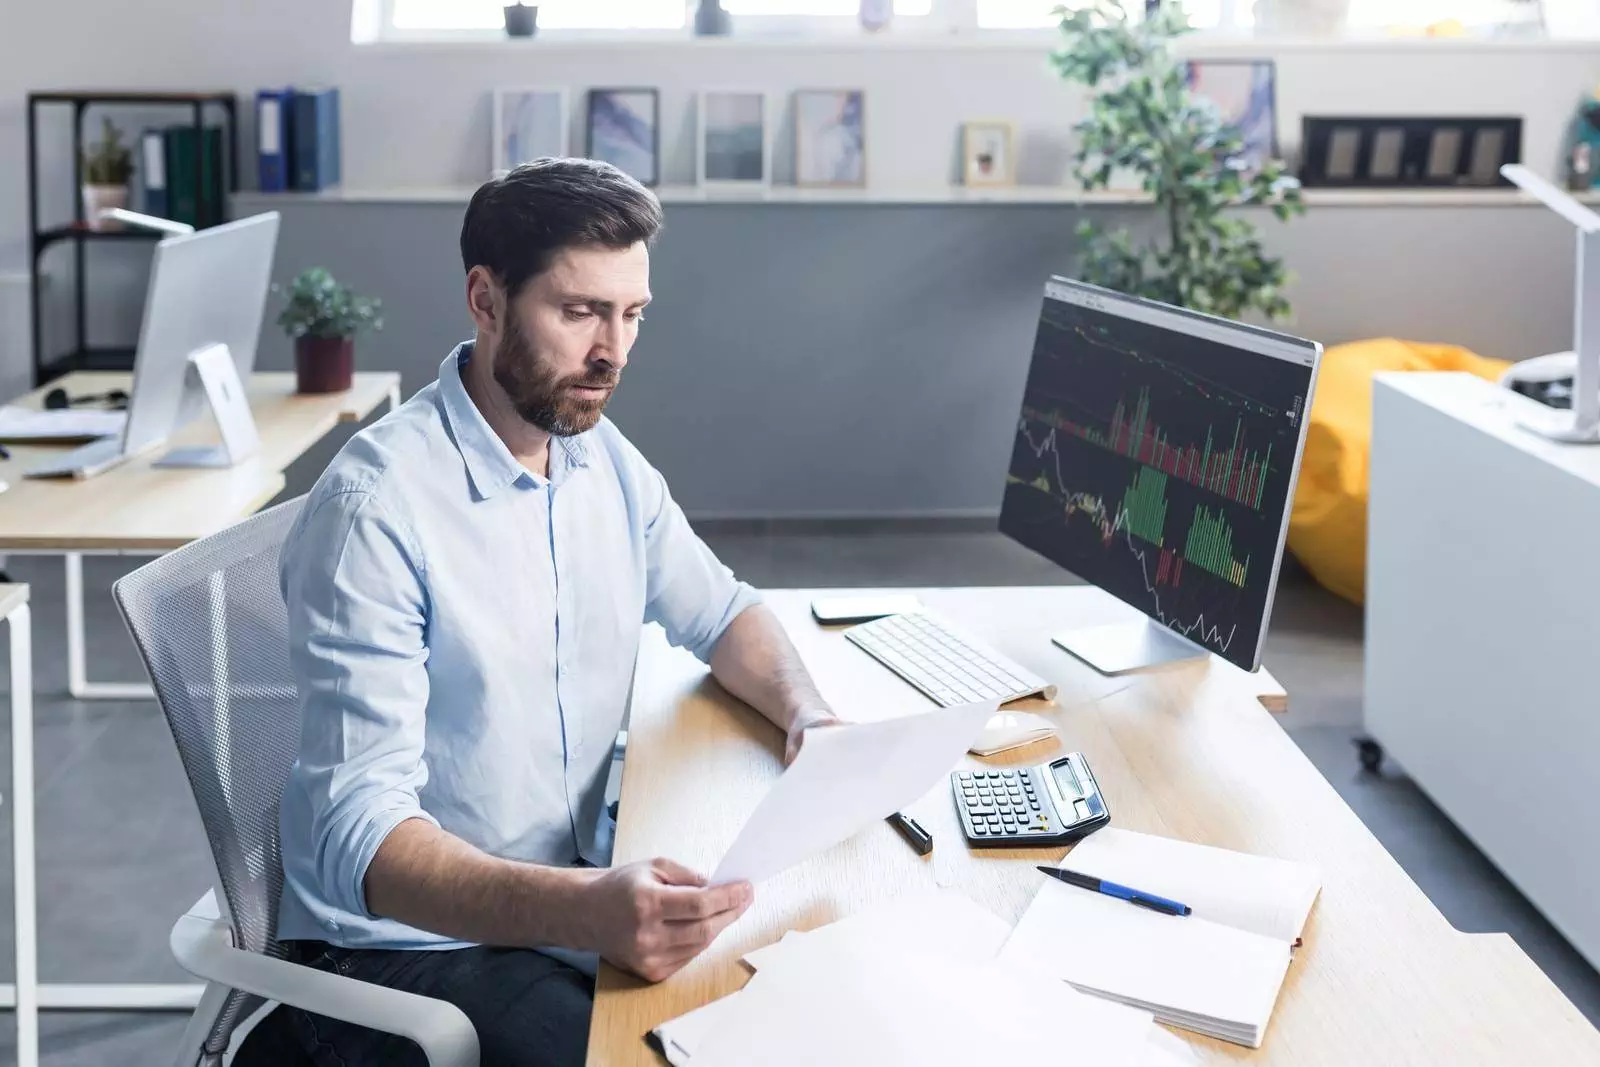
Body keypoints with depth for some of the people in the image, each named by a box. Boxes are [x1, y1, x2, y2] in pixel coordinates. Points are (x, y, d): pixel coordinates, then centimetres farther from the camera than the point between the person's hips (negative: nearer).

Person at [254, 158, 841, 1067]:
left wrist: (807, 713, -4)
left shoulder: (606, 461, 1)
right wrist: (582, 910, -42)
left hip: (582, 893, 7)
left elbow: (718, 612, 17)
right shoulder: (378, 508, -21)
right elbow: (362, 834, -26)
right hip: (406, 935, -6)